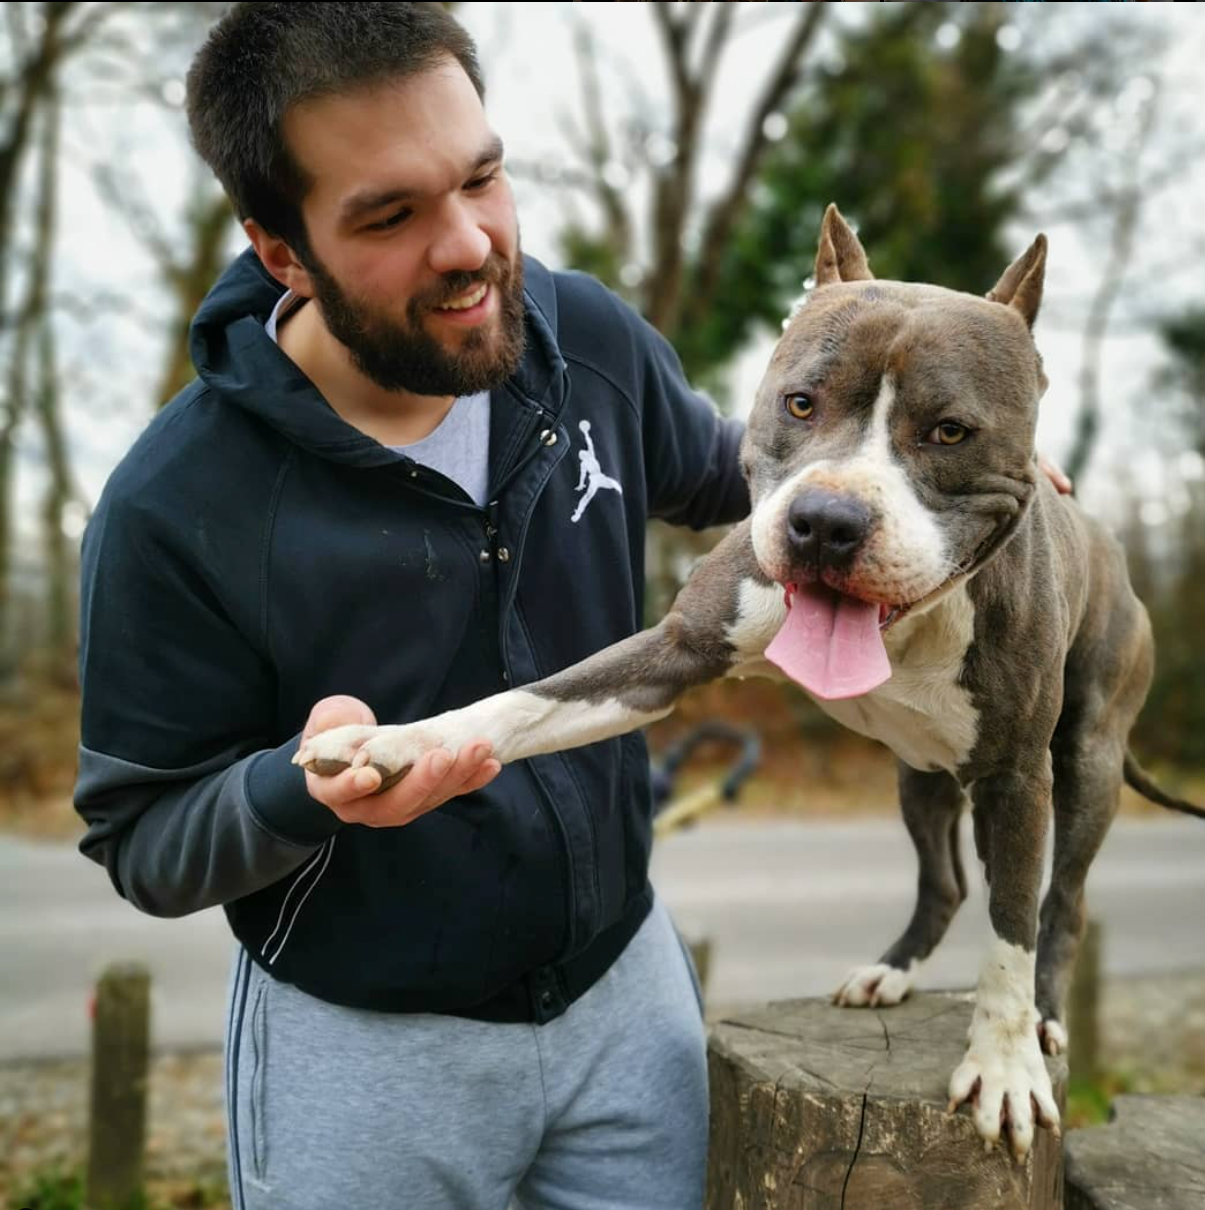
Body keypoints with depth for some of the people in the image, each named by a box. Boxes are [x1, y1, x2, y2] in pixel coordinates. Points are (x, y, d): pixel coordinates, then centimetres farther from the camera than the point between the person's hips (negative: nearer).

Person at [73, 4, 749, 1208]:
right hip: (363, 1043, -3)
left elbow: (709, 469, 13)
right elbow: (144, 840, -13)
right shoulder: (175, 508, -22)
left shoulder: (586, 337, -10)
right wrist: (303, 790, -32)